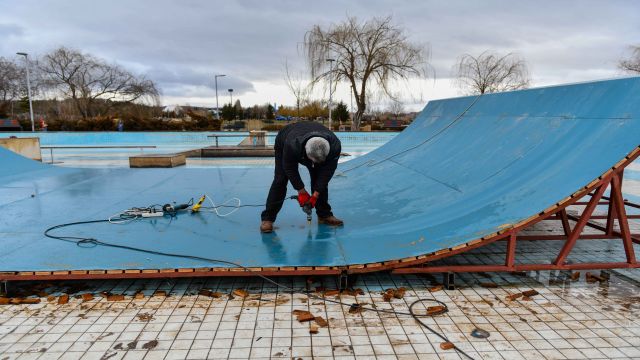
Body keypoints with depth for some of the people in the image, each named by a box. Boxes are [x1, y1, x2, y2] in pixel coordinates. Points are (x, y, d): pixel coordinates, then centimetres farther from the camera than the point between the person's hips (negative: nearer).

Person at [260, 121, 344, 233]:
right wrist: (301, 191, -26)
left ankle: (324, 215, 8)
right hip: (283, 144, -3)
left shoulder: (335, 146, -38)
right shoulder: (291, 145, -46)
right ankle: (267, 219, -8)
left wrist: (316, 194, -28)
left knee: (321, 179, -5)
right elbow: (290, 169, -30)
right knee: (280, 180, -13)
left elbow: (328, 170, -28)